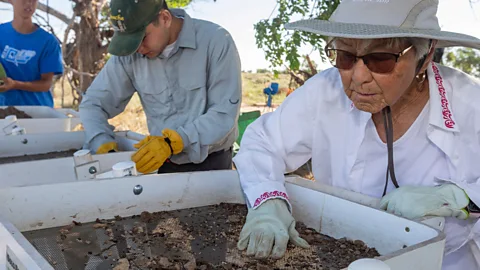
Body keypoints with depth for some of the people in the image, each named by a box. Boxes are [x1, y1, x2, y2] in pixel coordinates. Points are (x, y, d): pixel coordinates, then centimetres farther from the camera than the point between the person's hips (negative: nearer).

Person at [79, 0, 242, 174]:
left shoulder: (216, 41, -17)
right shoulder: (129, 53, -7)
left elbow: (225, 113, -20)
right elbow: (93, 103, 0)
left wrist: (173, 142, -30)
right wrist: (104, 147, -18)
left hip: (211, 162, -3)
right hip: (163, 164, 3)